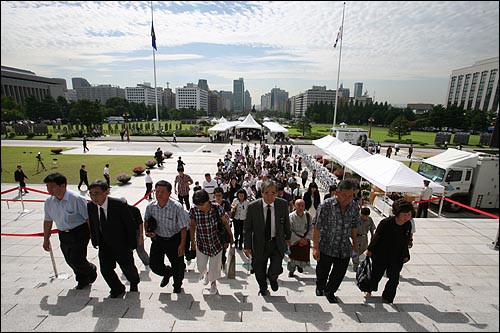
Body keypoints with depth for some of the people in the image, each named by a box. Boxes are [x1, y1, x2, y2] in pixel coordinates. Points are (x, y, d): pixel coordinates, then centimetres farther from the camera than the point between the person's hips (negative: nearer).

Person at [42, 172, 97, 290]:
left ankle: (91, 271, 28)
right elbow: (48, 221, 13)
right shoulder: (49, 201, -1)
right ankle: (83, 281, 38)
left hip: (79, 233, -6)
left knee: (76, 260, -6)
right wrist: (46, 239, 18)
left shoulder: (76, 199, -22)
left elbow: (88, 218, -17)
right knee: (70, 261, 15)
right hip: (63, 235, 7)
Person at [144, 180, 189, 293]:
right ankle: (167, 273, 46)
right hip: (158, 239, 4)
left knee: (177, 266, 11)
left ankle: (177, 284, 45)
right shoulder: (150, 206, -13)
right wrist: (147, 231, -9)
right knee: (154, 264, 10)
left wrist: (182, 245, -18)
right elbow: (146, 220, 9)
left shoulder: (177, 207, -26)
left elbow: (183, 227, -18)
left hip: (174, 240, -3)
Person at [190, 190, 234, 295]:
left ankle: (213, 282, 45)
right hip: (201, 243, 2)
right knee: (201, 266, 15)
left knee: (215, 265, 14)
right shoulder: (193, 211, -20)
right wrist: (192, 242, 6)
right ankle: (205, 273, 54)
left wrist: (230, 237, 2)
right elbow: (192, 226, -3)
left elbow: (225, 223, -8)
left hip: (216, 242, -1)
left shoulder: (217, 208, -25)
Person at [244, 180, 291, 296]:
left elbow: (286, 223, 3)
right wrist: (247, 246, -6)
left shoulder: (283, 204, -13)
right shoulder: (252, 207, -18)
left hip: (277, 243, 0)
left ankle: (272, 277, 34)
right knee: (260, 272, 16)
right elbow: (248, 228, -8)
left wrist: (288, 237, 15)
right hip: (260, 244, 0)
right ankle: (263, 289, 52)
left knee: (276, 270, -7)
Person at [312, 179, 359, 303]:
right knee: (322, 272, 17)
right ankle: (320, 288, 51)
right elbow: (317, 227, -17)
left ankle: (330, 292, 43)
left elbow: (354, 227, 10)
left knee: (339, 274, 14)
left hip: (345, 249, 3)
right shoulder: (325, 205, -19)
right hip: (326, 247, -3)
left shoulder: (355, 208, -4)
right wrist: (315, 247, -18)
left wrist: (354, 244, 16)